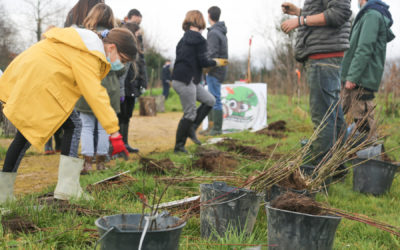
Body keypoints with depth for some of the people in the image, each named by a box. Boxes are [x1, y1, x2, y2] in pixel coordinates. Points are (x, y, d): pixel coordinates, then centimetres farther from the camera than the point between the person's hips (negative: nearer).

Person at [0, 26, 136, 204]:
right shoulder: (86, 55, -18)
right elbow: (94, 94, -25)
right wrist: (114, 133, -26)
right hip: (39, 85, -11)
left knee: (25, 133, 13)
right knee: (73, 126, -8)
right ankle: (68, 190, -9)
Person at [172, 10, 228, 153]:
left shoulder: (183, 40, 15)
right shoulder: (199, 40, -12)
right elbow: (203, 61, -15)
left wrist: (203, 67, 25)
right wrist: (215, 62, 4)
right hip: (186, 81, -9)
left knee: (210, 100, 16)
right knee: (190, 114, -2)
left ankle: (191, 128, 12)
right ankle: (179, 146, 5)